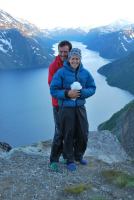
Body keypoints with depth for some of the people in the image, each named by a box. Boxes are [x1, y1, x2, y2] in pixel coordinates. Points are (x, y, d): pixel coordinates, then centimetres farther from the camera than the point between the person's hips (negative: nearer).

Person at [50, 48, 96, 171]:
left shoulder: (85, 73, 2)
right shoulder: (61, 72, -9)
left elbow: (92, 88, 6)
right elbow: (53, 90, -8)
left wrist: (82, 92, -13)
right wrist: (67, 93, -21)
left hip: (80, 107, 4)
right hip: (66, 108, -4)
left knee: (83, 134, 10)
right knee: (68, 135, 5)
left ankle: (78, 156, 35)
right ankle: (70, 160, 23)